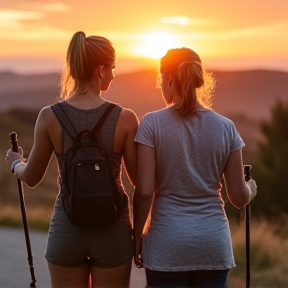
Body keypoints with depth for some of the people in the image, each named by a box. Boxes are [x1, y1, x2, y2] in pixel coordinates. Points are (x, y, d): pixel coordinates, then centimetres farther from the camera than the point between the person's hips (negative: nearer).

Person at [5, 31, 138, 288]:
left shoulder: (50, 117, -8)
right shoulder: (125, 118, -11)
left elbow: (31, 178, 3)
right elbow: (140, 181, -3)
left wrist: (16, 162, 25)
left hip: (67, 229, 1)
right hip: (113, 230, -1)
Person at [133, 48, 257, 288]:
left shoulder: (152, 124, -7)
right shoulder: (226, 127, 0)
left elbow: (144, 191, -11)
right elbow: (239, 197, 2)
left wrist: (137, 236, 2)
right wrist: (251, 189, 25)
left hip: (168, 242, -2)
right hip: (214, 241, 2)